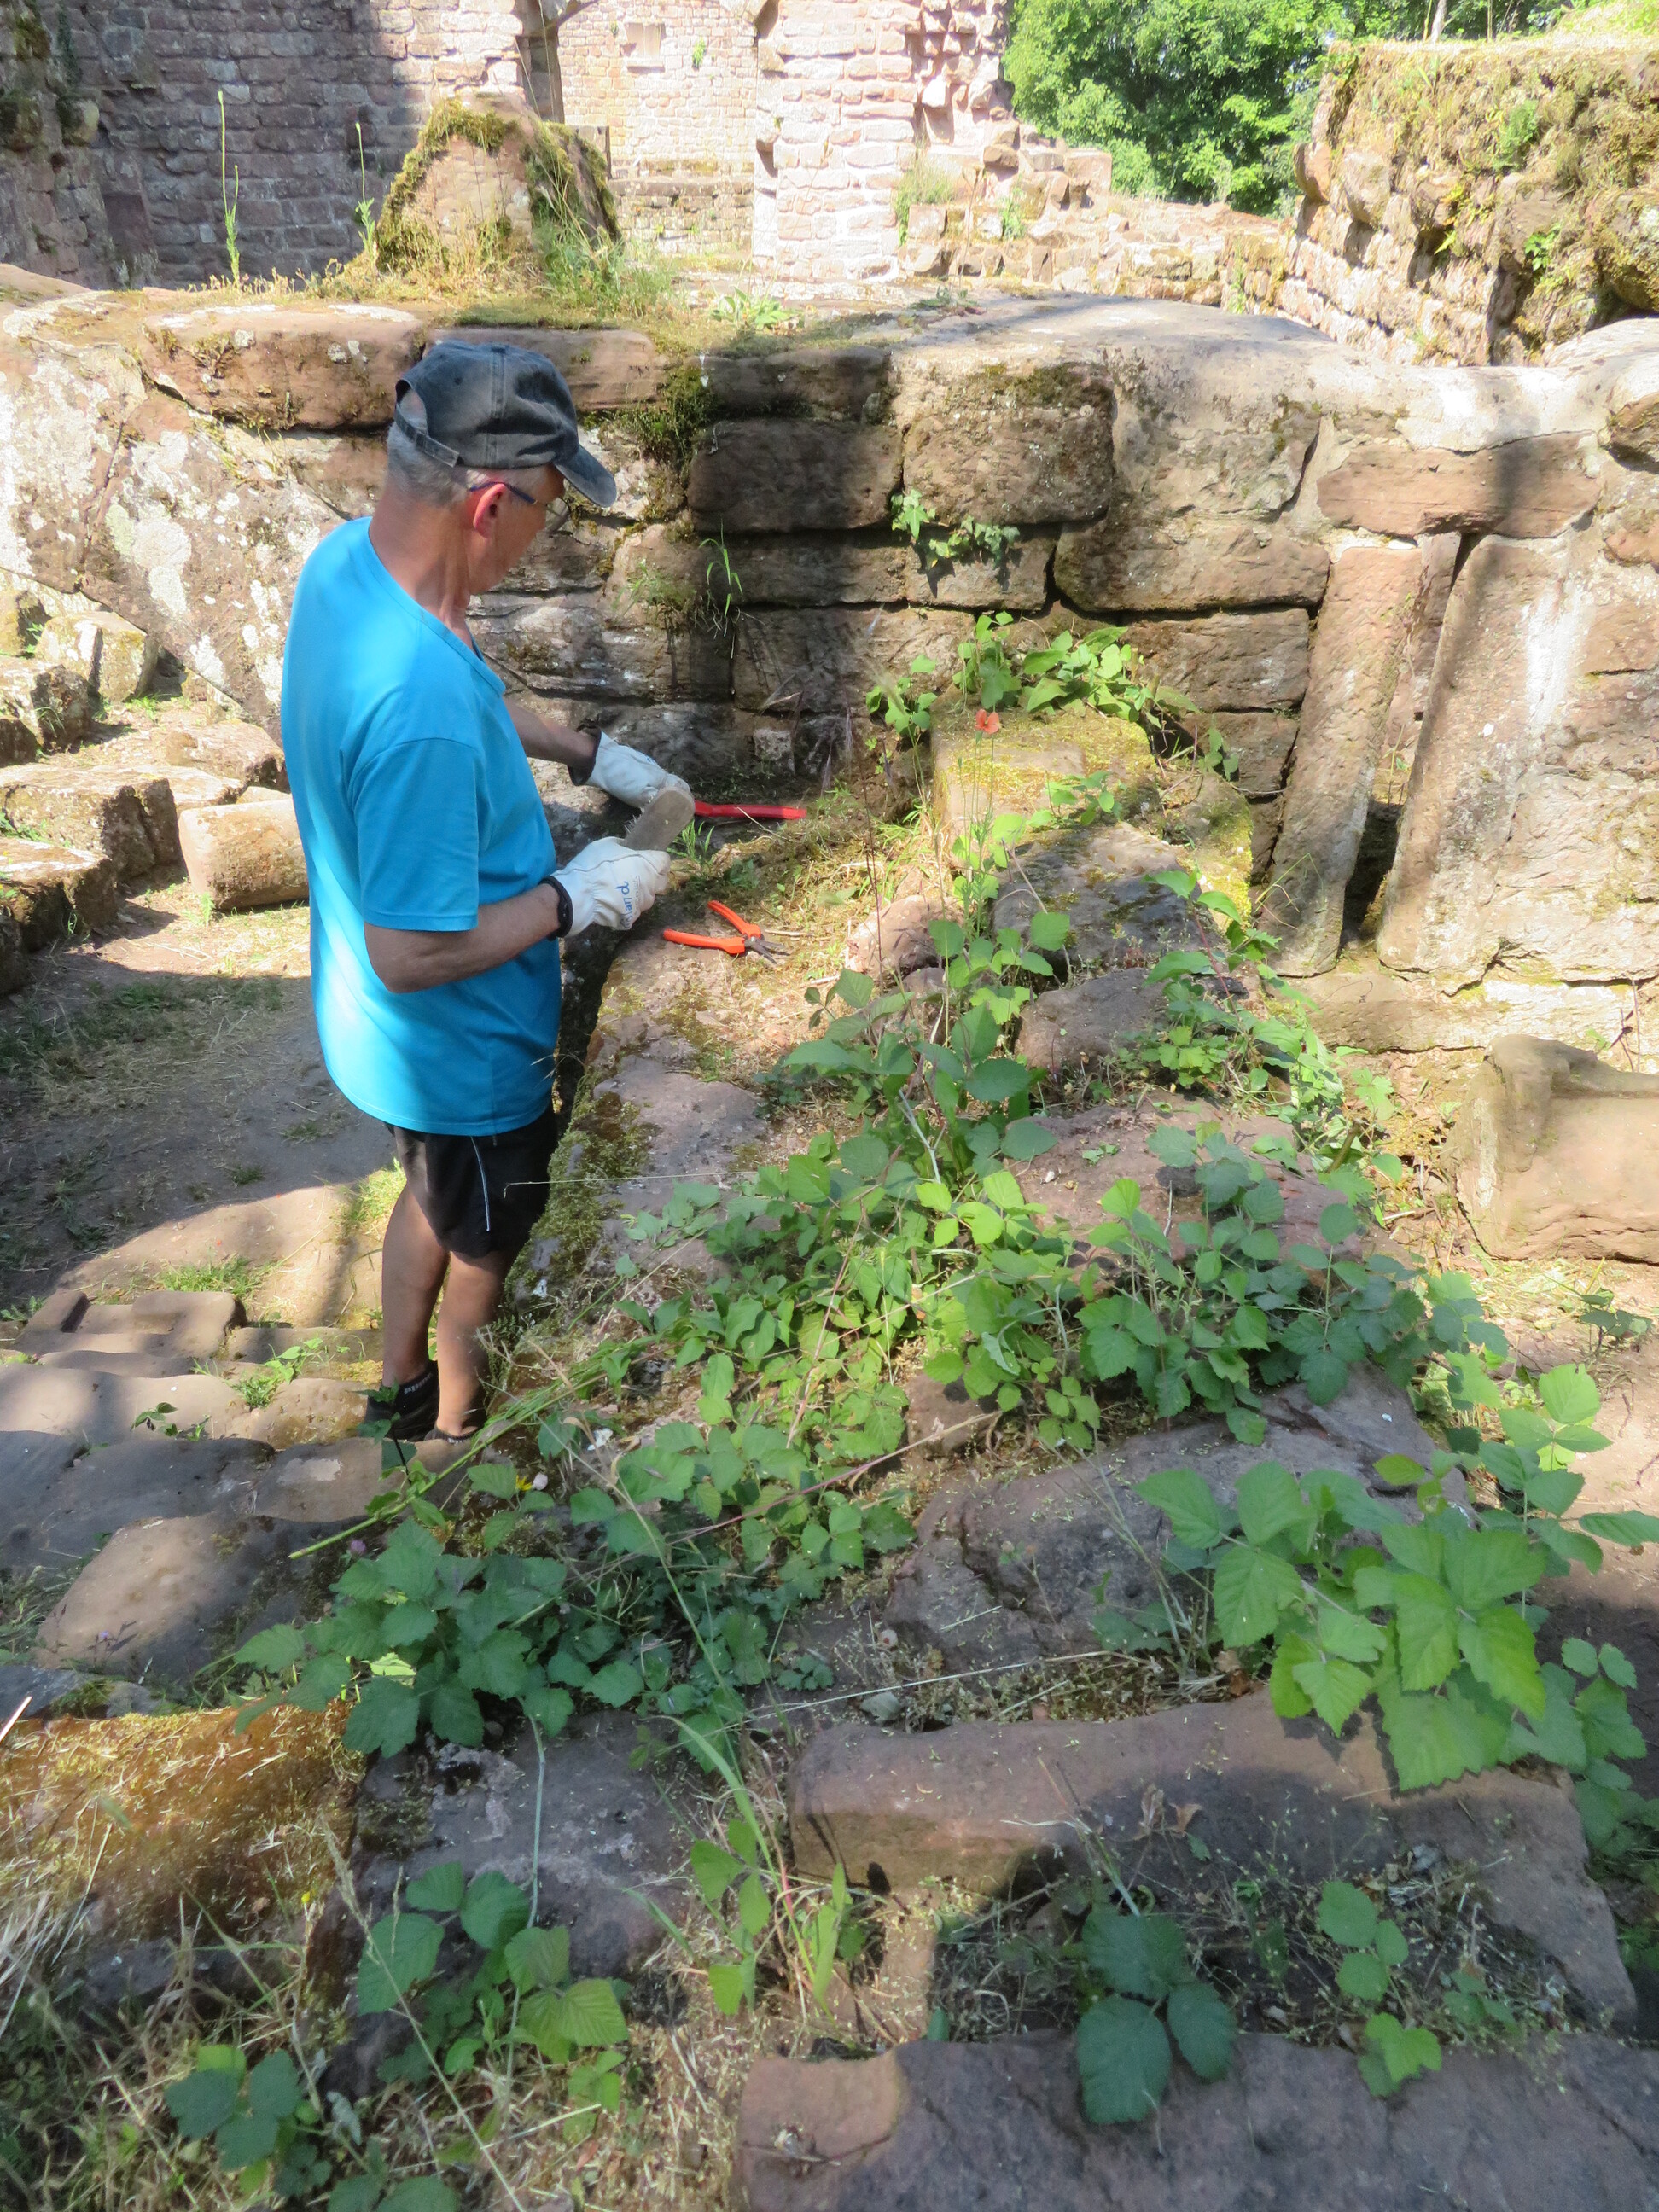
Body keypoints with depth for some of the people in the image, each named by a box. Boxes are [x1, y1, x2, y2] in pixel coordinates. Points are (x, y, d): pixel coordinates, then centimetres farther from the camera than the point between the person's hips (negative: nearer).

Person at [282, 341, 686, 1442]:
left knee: (435, 1197, 31)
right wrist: (577, 898, -21)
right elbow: (413, 954, -32)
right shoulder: (422, 712, -39)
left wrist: (589, 753, 10)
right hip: (463, 1053, -9)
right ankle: (459, 1426, 48)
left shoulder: (349, 557, -8)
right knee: (485, 1249, 19)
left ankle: (402, 1385, 56)